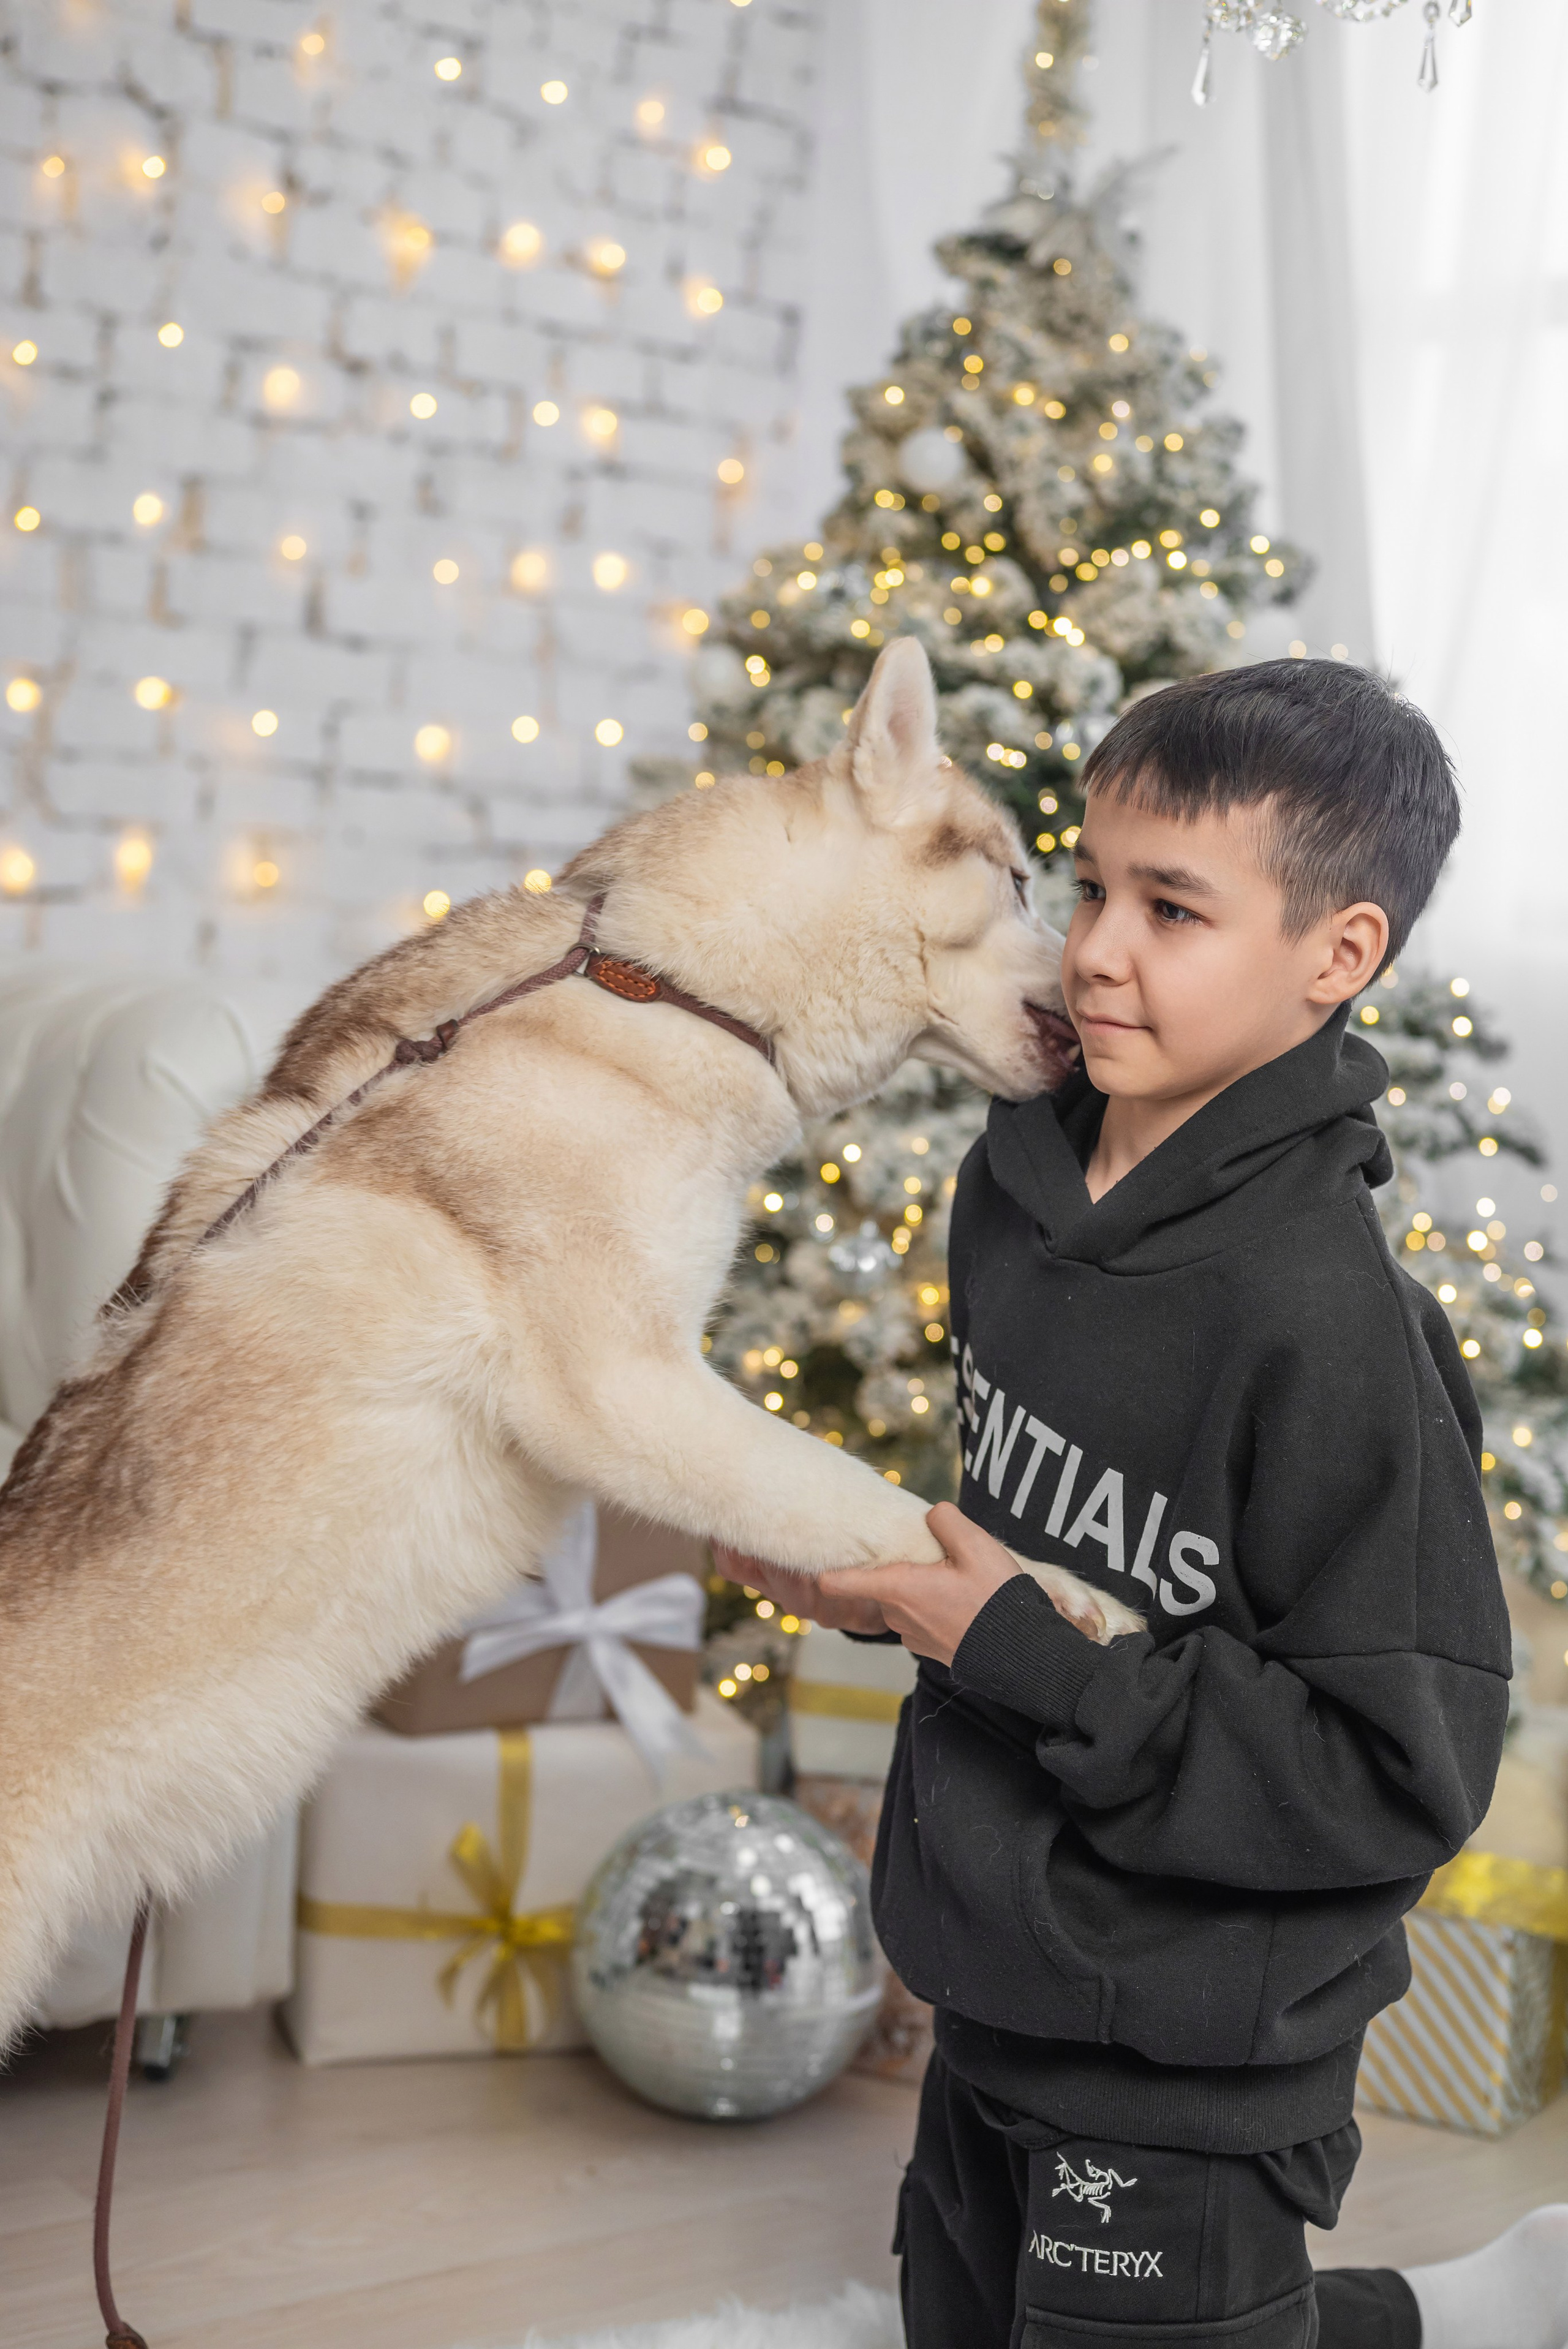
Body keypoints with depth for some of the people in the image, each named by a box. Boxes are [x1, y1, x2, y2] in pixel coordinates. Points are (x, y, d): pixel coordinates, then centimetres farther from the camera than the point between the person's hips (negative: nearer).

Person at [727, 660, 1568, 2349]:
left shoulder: (1326, 1321, -26)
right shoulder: (1017, 1182, -2)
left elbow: (1403, 1776, -25)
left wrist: (1018, 1648, -26)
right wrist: (879, 1575, -3)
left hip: (1187, 2071, -8)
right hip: (997, 1994, 8)